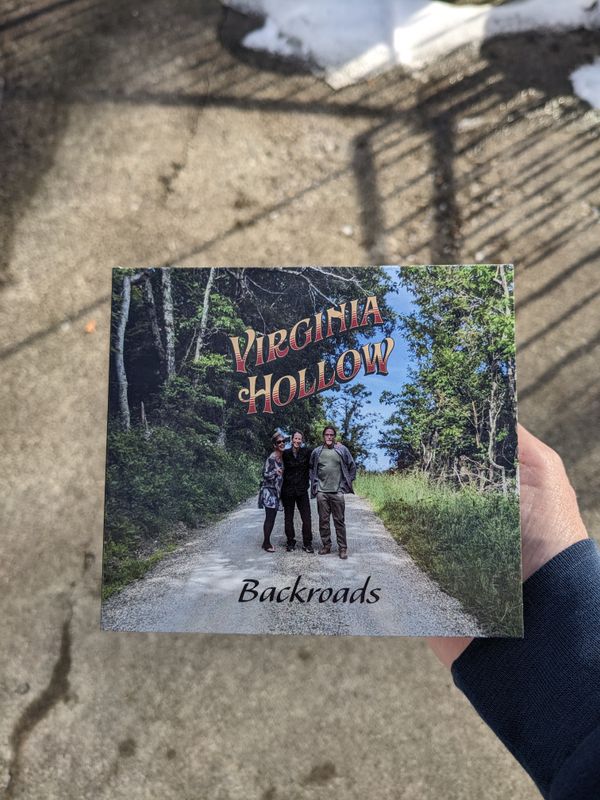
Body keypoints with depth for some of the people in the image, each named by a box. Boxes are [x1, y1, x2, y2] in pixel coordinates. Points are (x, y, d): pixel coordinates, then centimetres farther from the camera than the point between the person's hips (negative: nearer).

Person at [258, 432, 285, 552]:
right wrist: (275, 472, -33)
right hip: (269, 490, -8)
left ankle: (266, 542, 18)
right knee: (269, 517, -6)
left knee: (272, 517, 11)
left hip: (276, 491, 8)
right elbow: (265, 474, -19)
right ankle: (266, 543, 2)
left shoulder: (282, 457, 7)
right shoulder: (271, 458, -17)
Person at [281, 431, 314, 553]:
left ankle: (307, 544, 8)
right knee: (288, 518, 9)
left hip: (302, 489, -1)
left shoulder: (306, 452, -3)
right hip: (288, 490, 1)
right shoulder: (286, 453, -1)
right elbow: (282, 468, 7)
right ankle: (291, 543, 20)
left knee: (306, 518, -2)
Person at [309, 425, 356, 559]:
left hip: (338, 491, -2)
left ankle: (343, 548, 6)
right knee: (323, 520, 7)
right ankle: (326, 545, 17)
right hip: (321, 492, 2)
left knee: (339, 521, 0)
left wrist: (347, 482, 4)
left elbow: (352, 467, 8)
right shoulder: (317, 451, 6)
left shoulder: (342, 450, 1)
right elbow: (311, 469, 18)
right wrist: (314, 484, 9)